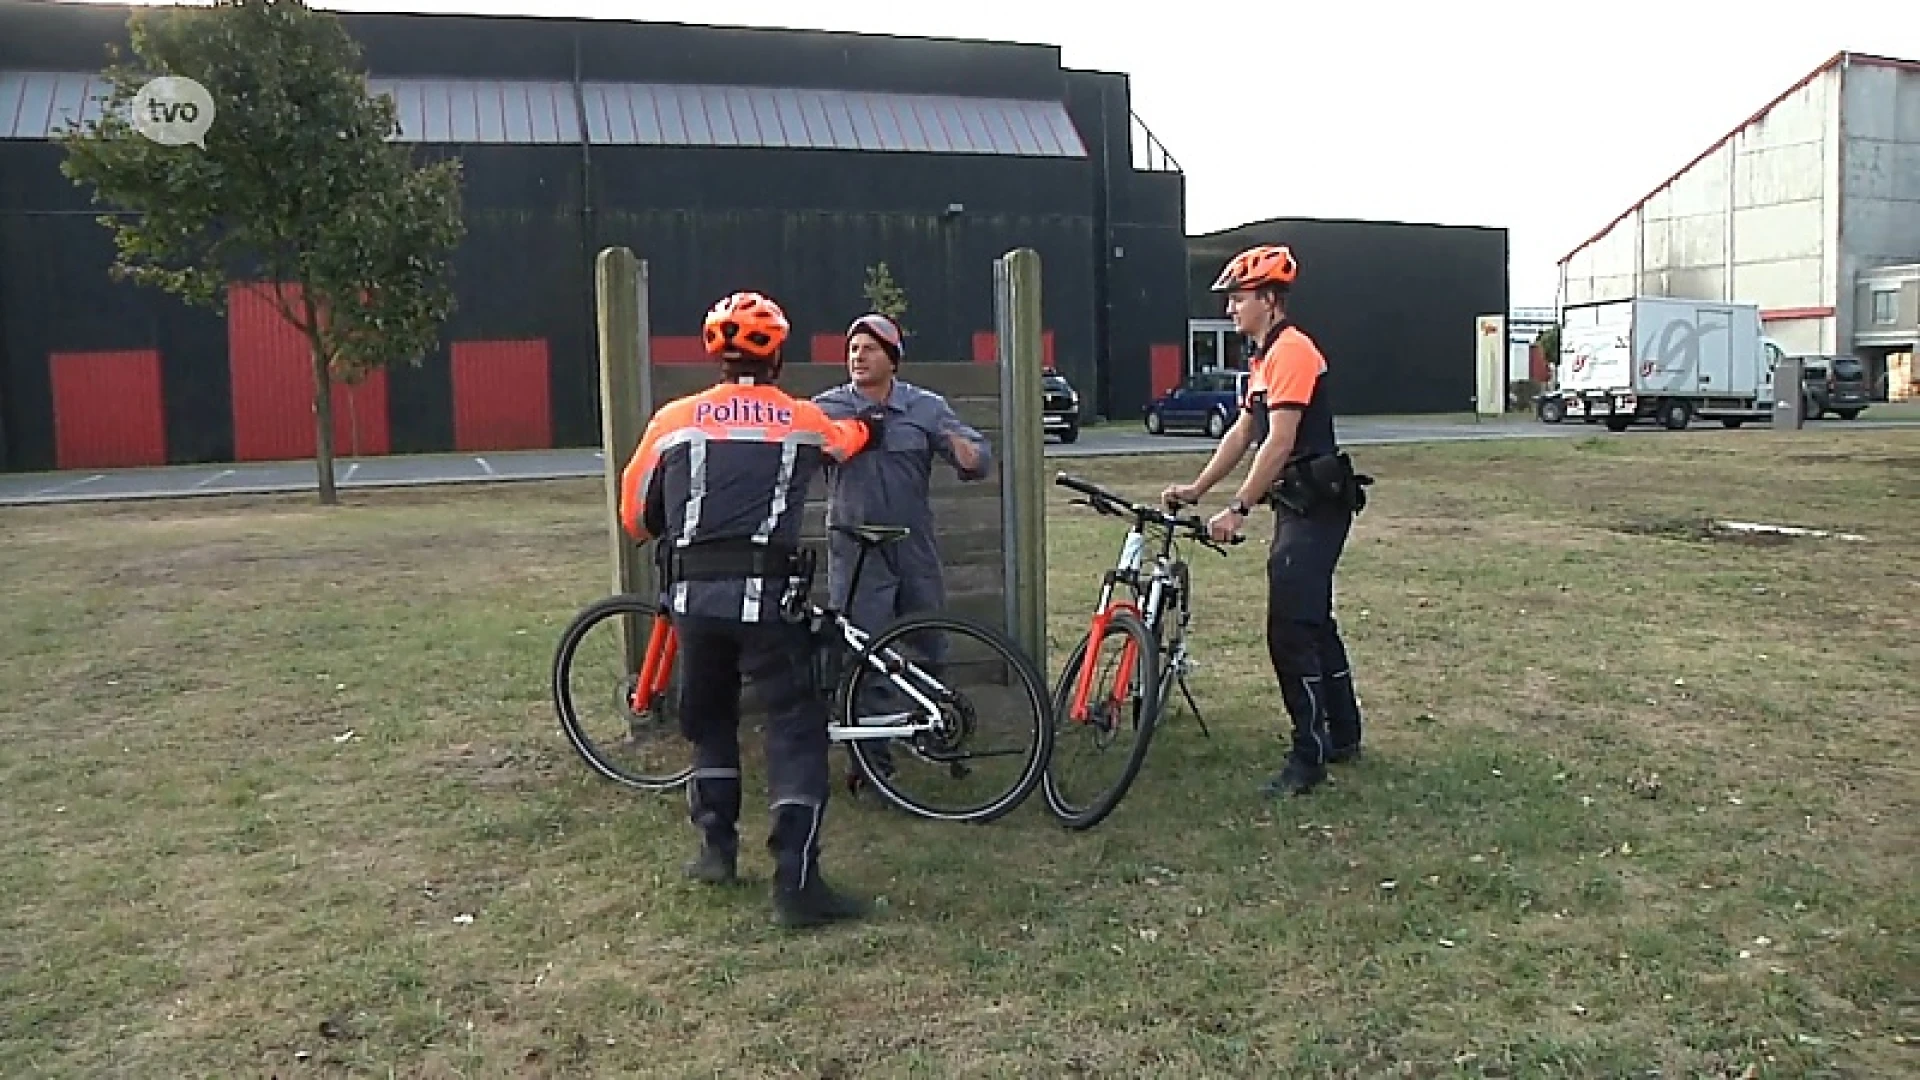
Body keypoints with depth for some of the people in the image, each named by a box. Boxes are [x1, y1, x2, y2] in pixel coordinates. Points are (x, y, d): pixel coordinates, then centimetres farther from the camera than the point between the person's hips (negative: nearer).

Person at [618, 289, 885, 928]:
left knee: (708, 718, 23)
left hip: (693, 595, 2)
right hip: (766, 594, -2)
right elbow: (849, 439, 32)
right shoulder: (804, 421, 8)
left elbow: (635, 518, 14)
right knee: (797, 728, 2)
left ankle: (717, 847, 27)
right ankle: (796, 884, -4)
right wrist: (869, 426, 56)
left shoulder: (675, 419, 8)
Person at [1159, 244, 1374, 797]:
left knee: (1290, 631, -10)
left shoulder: (1291, 350, -15)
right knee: (1312, 621, 17)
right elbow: (1242, 432, 18)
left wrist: (1238, 509, -23)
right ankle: (1343, 736, 28)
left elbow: (1280, 441, -22)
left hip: (1316, 507, -11)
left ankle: (1308, 757, -2)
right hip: (1299, 505, 11)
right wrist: (1196, 489, 13)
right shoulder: (1265, 356, 17)